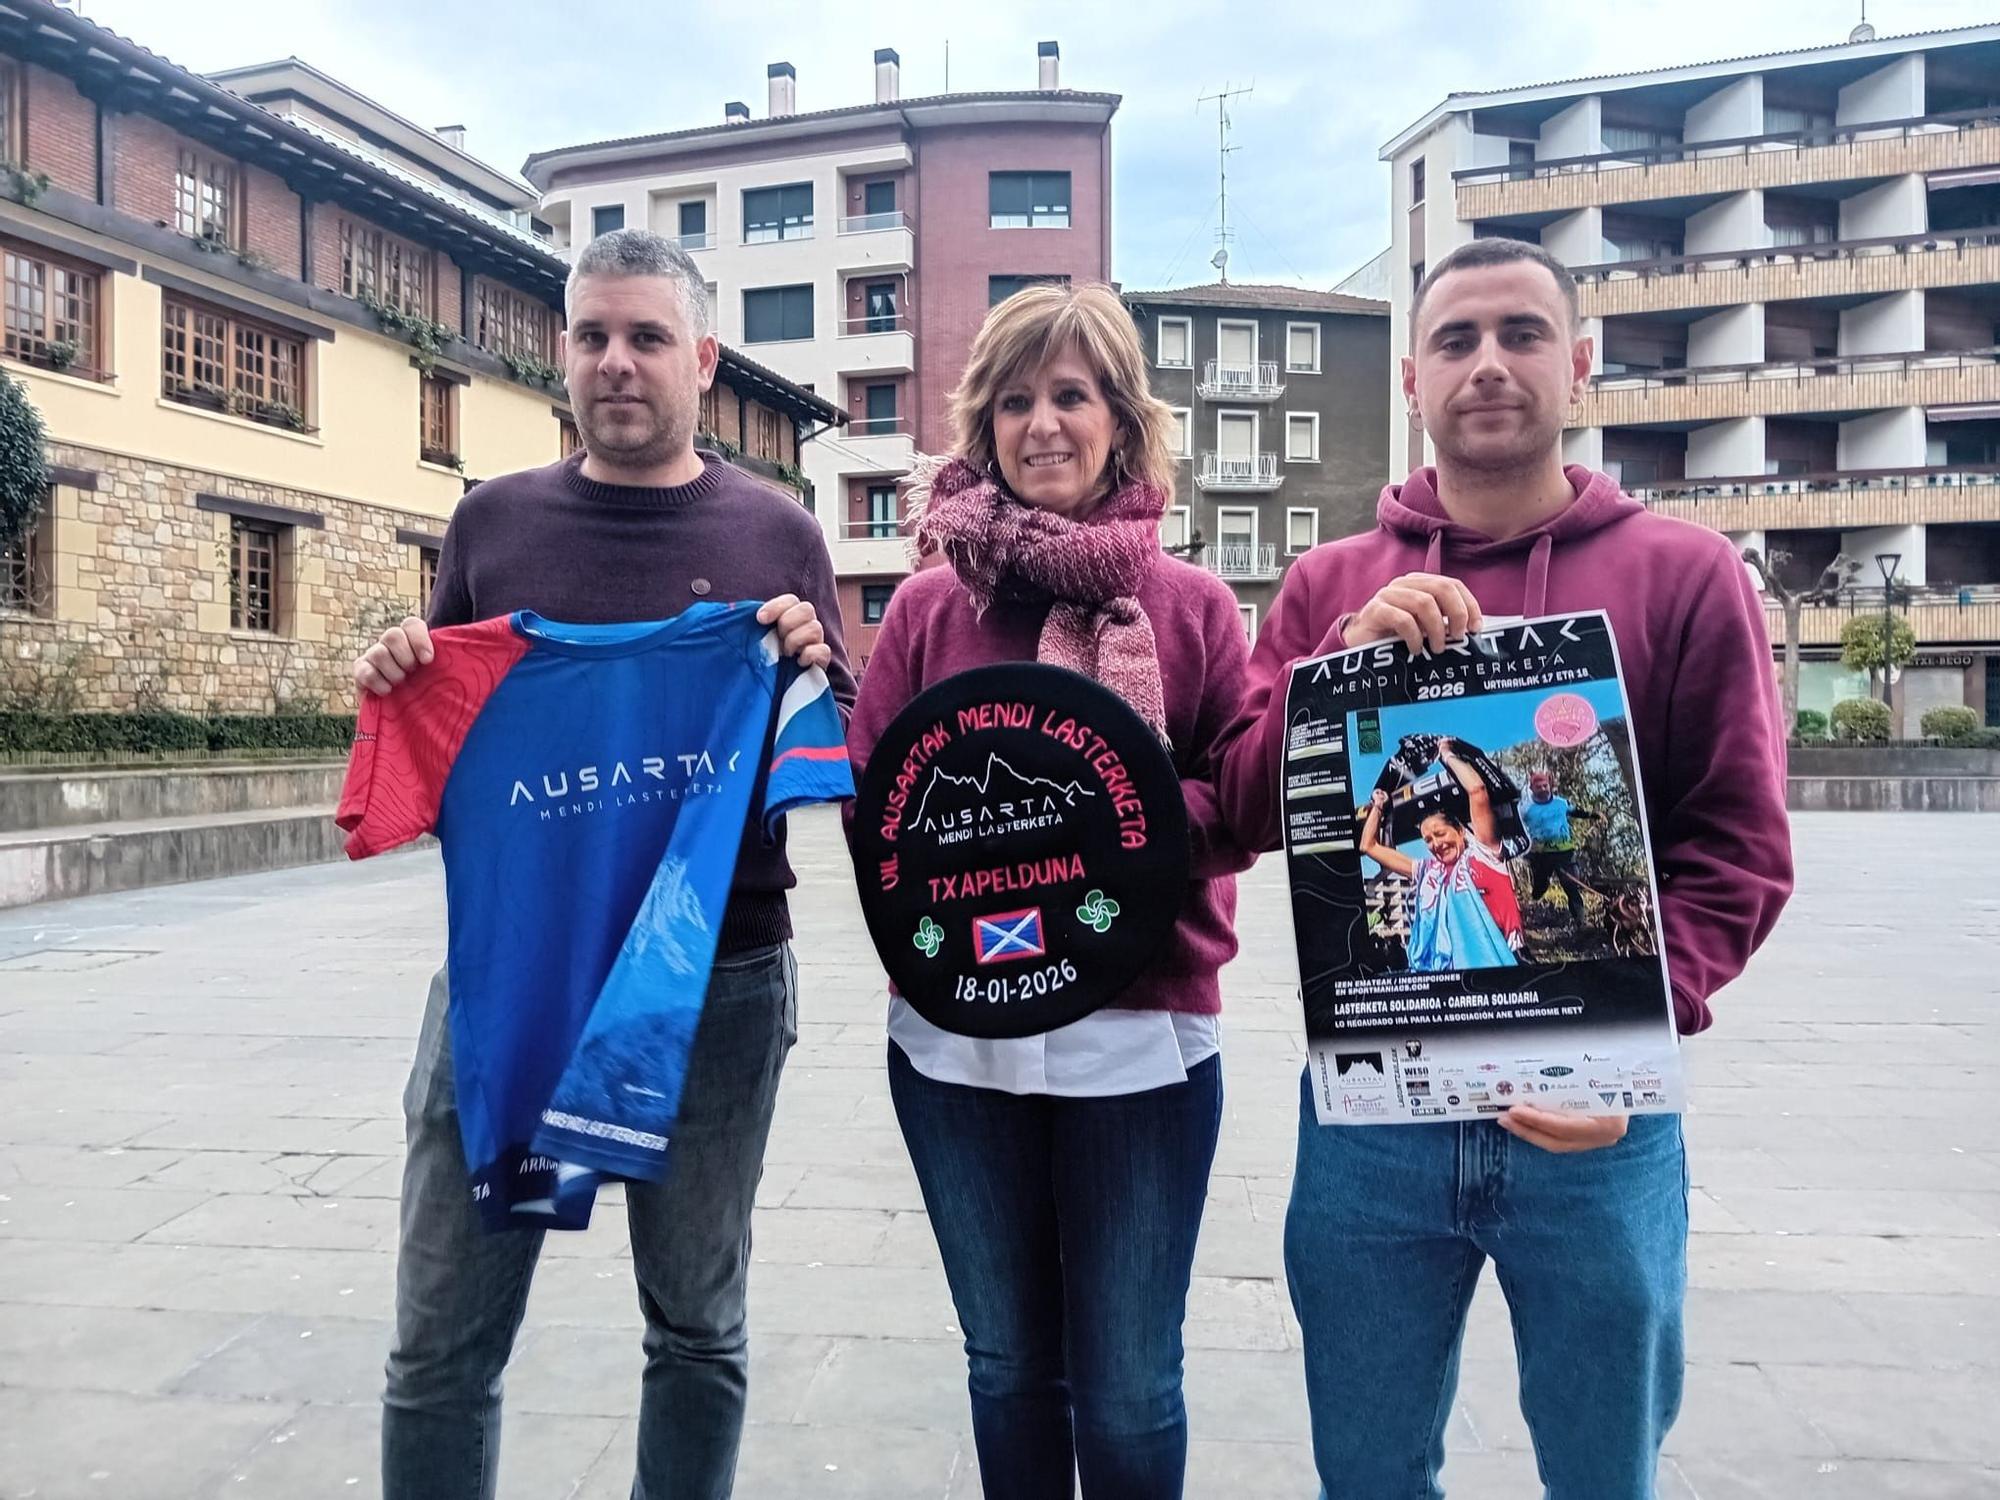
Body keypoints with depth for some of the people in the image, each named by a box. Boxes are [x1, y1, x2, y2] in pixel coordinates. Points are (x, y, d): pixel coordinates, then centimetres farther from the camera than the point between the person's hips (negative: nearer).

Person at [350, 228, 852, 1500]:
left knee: (698, 1330, 15)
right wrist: (395, 683, -7)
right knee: (443, 1341, 10)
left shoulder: (776, 535, 1)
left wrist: (809, 671, -17)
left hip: (718, 981, -1)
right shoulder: (494, 521, 7)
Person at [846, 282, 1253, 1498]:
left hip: (1140, 1039, -1)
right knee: (1008, 1366, 19)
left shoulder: (1194, 605, 0)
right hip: (955, 1041, 2)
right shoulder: (929, 607, 4)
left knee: (1128, 1389, 11)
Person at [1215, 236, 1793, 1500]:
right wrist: (1349, 664, -16)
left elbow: (1738, 845, -5)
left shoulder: (1684, 573, -1)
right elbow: (1246, 811, -1)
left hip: (1593, 1118, -1)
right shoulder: (1330, 585, 5)